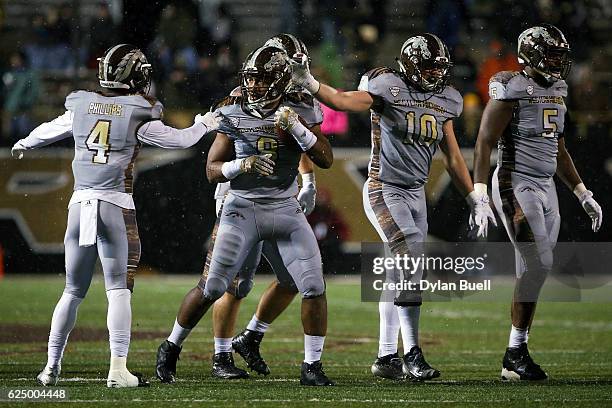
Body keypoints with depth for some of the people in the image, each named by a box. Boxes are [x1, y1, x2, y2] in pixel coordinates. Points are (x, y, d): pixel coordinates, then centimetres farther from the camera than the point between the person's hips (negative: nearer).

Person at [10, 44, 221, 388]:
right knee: (119, 290, -2)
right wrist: (205, 125, 28)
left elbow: (47, 131, 25)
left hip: (80, 205, 4)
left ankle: (52, 366, 15)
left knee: (74, 291, 14)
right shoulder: (139, 116, -4)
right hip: (117, 207, -4)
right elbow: (180, 140, 7)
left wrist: (24, 145, 47)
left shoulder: (81, 108, 8)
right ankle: (118, 368, -10)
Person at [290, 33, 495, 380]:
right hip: (384, 191, -7)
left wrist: (476, 199, 17)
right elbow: (344, 101, -24)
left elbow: (453, 156, 17)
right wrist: (308, 83, -40)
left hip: (416, 194, 7)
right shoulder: (390, 87, -11)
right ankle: (412, 354, -16)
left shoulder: (446, 100, 10)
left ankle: (387, 357, 15)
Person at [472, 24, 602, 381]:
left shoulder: (557, 91, 13)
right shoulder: (512, 90, -12)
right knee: (539, 264, -15)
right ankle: (516, 353, -7)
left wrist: (583, 194, 23)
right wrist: (479, 196, -22)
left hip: (546, 188, 8)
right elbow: (485, 144, -13)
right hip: (516, 185, -8)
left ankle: (516, 361, 9)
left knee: (533, 273, 5)